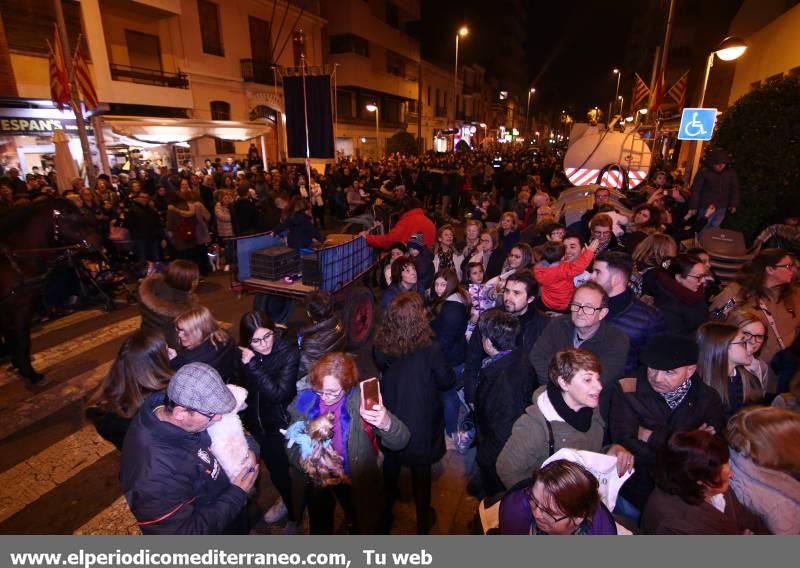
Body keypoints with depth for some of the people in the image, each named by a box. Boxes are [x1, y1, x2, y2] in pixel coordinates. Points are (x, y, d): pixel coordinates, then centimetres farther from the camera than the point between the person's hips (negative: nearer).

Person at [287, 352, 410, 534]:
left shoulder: (361, 401, -26)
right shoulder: (304, 402, -18)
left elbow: (400, 442, -30)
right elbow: (292, 446, -5)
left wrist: (387, 424, -53)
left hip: (358, 480, -2)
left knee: (367, 528, 21)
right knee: (319, 529, 27)